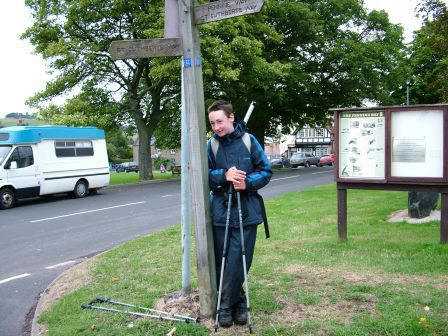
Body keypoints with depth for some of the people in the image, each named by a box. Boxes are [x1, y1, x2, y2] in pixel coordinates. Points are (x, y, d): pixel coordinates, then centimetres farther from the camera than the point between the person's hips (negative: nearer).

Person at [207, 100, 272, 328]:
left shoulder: (249, 141, 0)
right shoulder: (211, 144, 3)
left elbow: (266, 171, 3)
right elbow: (204, 175, 3)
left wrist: (248, 182, -15)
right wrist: (224, 175, -16)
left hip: (247, 212, -2)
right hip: (221, 211, 2)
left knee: (238, 261, -2)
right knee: (222, 261, 7)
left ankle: (226, 306, 14)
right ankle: (238, 303, 25)